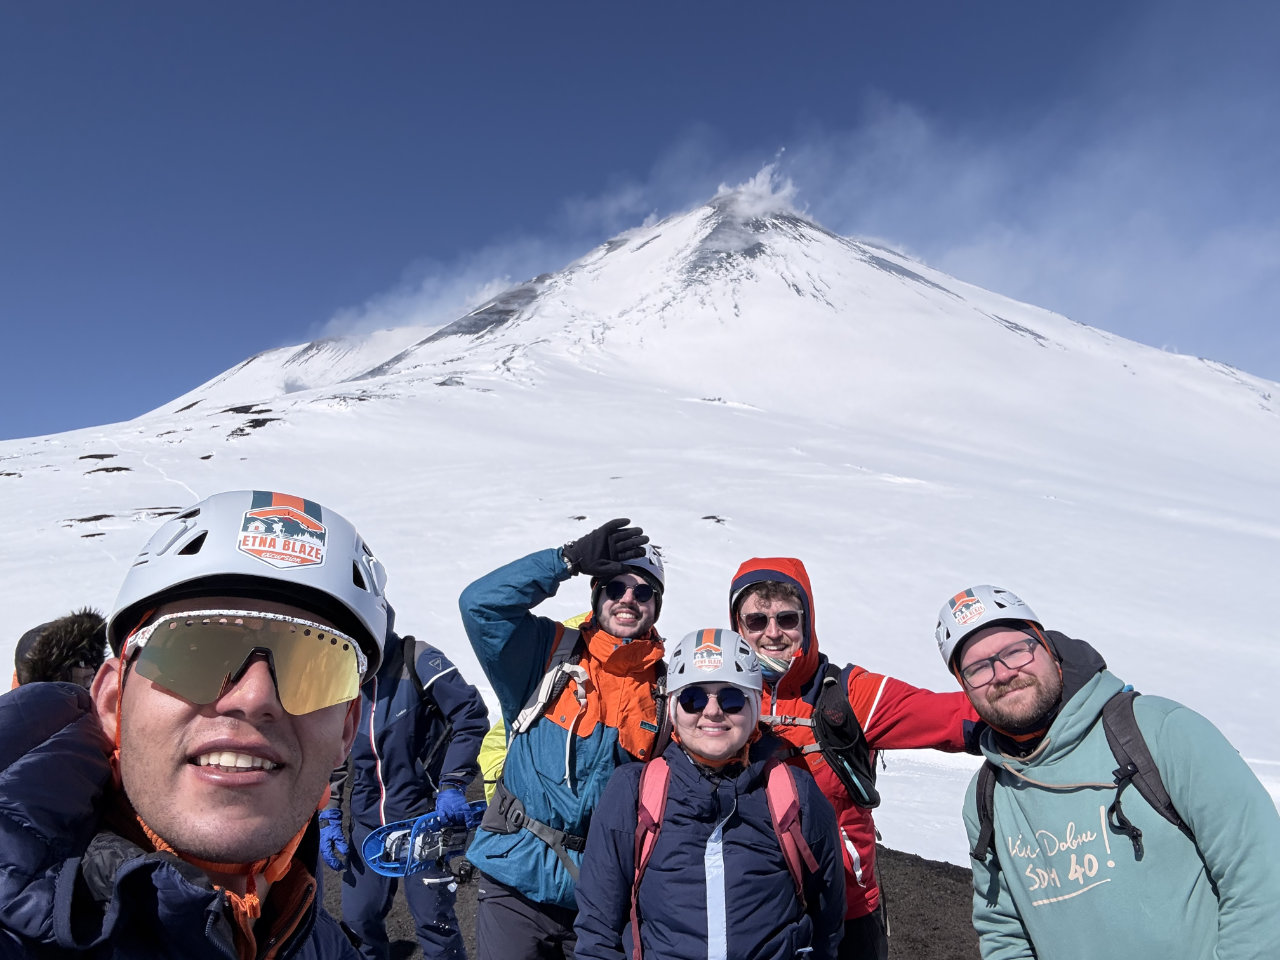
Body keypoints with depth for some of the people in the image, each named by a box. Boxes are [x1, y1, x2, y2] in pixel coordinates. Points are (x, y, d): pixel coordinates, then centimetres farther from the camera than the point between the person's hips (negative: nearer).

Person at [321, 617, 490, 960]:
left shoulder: (417, 660, -14)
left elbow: (471, 714, -15)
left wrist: (452, 785, -17)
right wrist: (328, 816, 8)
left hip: (422, 816, -5)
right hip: (367, 824, 5)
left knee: (434, 920, 1)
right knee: (359, 920, 11)